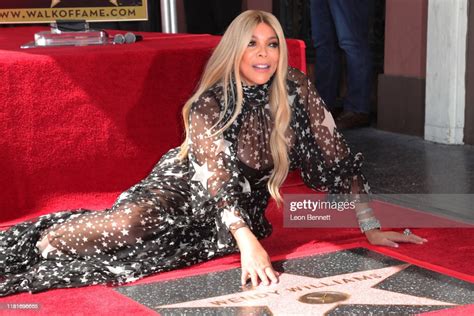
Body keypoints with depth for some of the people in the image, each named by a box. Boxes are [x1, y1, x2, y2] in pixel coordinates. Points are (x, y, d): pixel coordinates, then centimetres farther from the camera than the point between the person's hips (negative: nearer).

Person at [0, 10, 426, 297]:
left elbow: (333, 155, -8)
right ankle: (44, 240, -10)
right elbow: (216, 173, -29)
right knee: (131, 227, -33)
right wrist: (247, 240, -44)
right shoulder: (210, 101, -19)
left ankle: (53, 241, -6)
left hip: (246, 204, 2)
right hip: (186, 187, -2)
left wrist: (371, 226, -10)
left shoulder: (295, 89, -11)